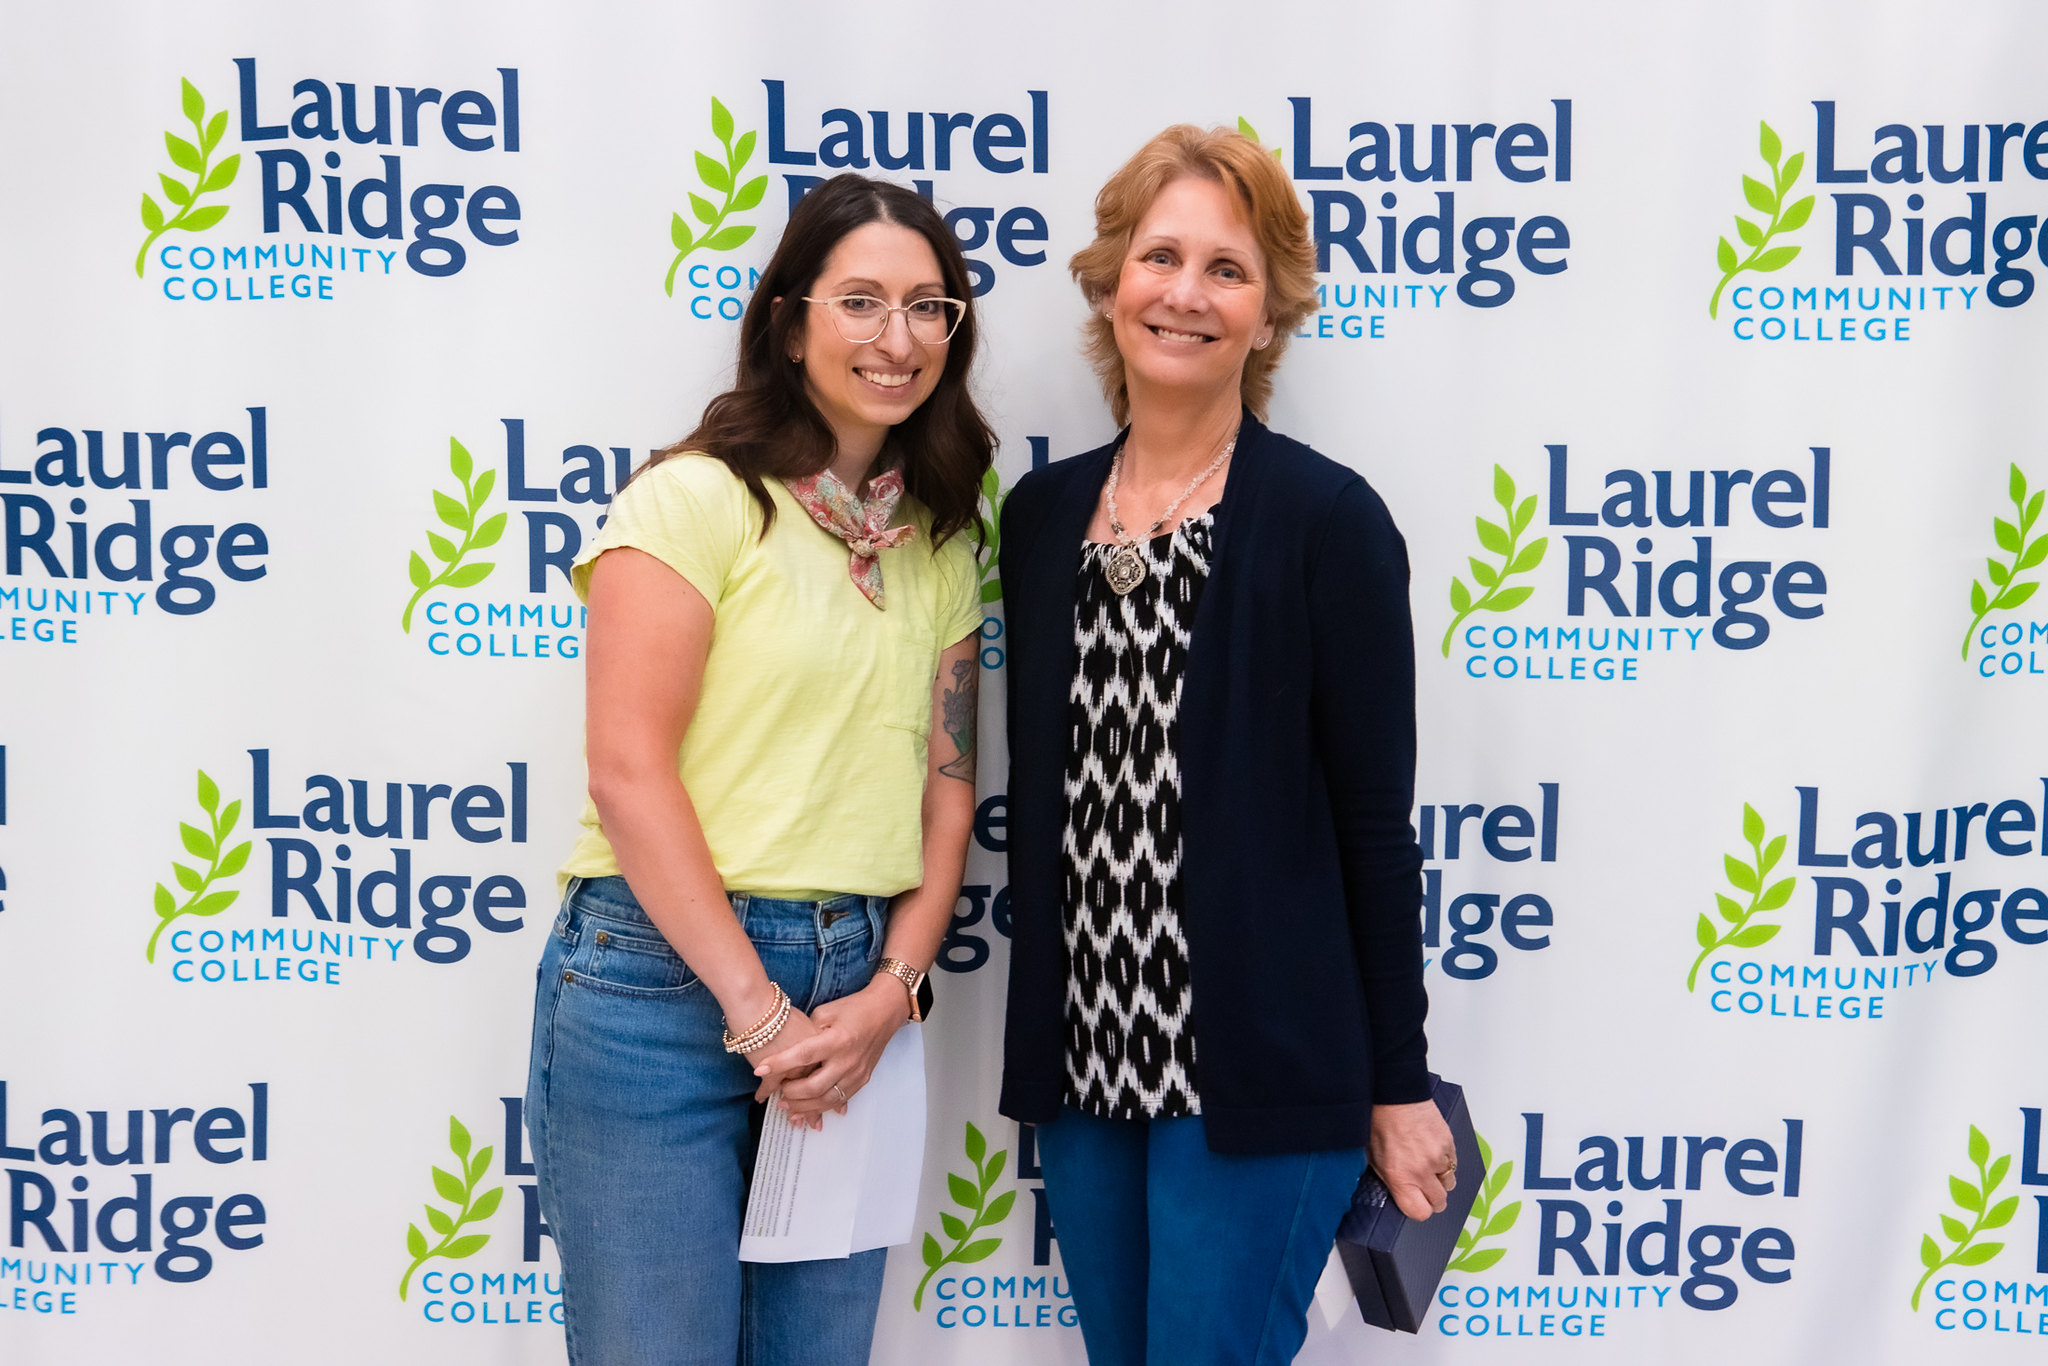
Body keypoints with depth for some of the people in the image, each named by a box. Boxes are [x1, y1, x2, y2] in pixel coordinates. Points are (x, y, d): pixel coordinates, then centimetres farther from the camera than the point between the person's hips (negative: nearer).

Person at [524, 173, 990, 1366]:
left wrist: (889, 993, -5)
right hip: (668, 980, -5)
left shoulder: (942, 542, 12)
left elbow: (946, 784, 9)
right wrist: (757, 1005, -13)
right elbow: (629, 771, -13)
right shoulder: (698, 499, -7)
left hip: (855, 1006, 6)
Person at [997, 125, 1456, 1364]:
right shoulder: (1041, 514, 7)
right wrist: (1039, 1044, 13)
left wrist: (1399, 1085, -5)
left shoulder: (1327, 518, -8)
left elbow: (1376, 822, -7)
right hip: (1080, 1058, 5)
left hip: (1261, 1072, -5)